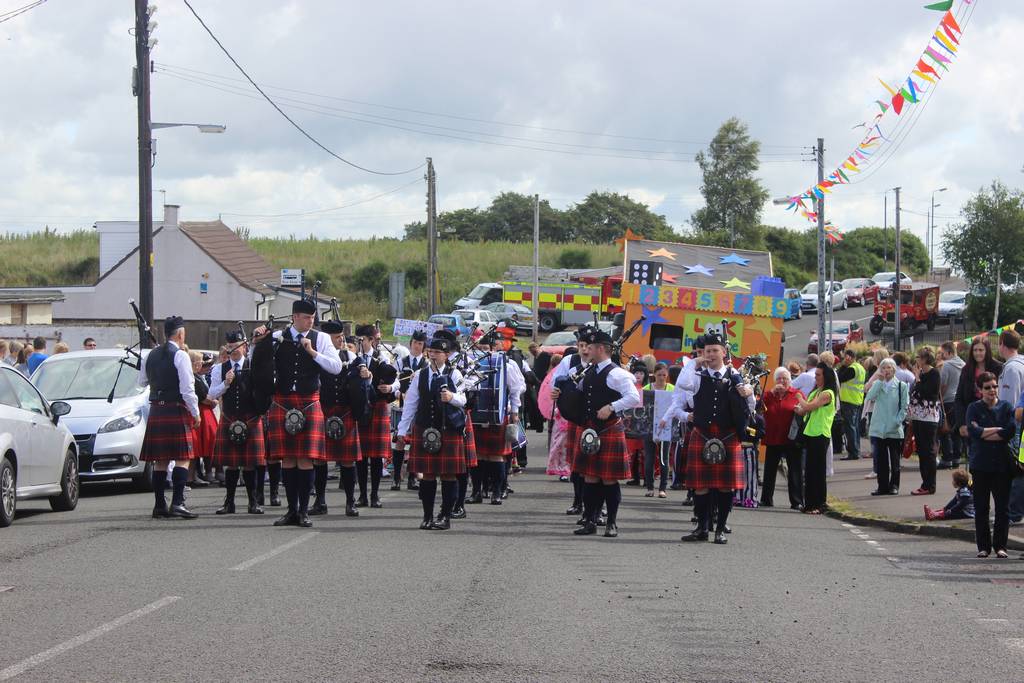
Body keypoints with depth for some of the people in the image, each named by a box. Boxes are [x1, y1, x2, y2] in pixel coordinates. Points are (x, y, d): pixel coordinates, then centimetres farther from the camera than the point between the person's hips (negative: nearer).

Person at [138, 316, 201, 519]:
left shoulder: (151, 356, 10)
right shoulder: (180, 356, -11)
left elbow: (142, 382, 22)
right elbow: (187, 389, -14)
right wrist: (196, 414, -6)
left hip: (156, 411, 7)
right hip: (177, 411, -7)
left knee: (160, 460, 10)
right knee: (182, 459, -5)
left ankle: (159, 504, 10)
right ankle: (177, 503, -14)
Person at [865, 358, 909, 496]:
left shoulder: (902, 386, 2)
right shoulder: (877, 384, 9)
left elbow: (905, 407, 0)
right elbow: (870, 397, -11)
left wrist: (897, 421, -11)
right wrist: (880, 380, -13)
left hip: (895, 430, -2)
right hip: (878, 429, 2)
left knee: (894, 460, 4)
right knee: (880, 460, 4)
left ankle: (894, 486, 12)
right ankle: (882, 486, 11)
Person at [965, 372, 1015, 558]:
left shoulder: (1006, 408, 6)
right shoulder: (974, 408, 4)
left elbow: (1011, 431, -9)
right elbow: (973, 431, -11)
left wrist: (984, 433, -10)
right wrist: (999, 429, -10)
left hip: (1002, 464, 0)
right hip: (980, 464, 0)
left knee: (1003, 507, 0)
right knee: (981, 508, 3)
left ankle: (1000, 545, 9)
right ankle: (983, 546, 10)